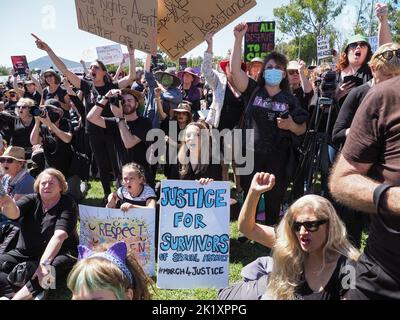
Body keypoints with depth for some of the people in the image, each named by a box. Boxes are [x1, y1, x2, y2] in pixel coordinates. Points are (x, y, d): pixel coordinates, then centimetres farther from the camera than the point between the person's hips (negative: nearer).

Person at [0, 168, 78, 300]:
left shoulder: (68, 204, -7)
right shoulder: (32, 200, 5)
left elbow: (59, 235, -20)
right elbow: (14, 213, -18)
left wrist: (44, 263, -33)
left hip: (57, 255, -4)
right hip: (25, 253, 4)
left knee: (56, 267, -35)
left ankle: (18, 297, -35)